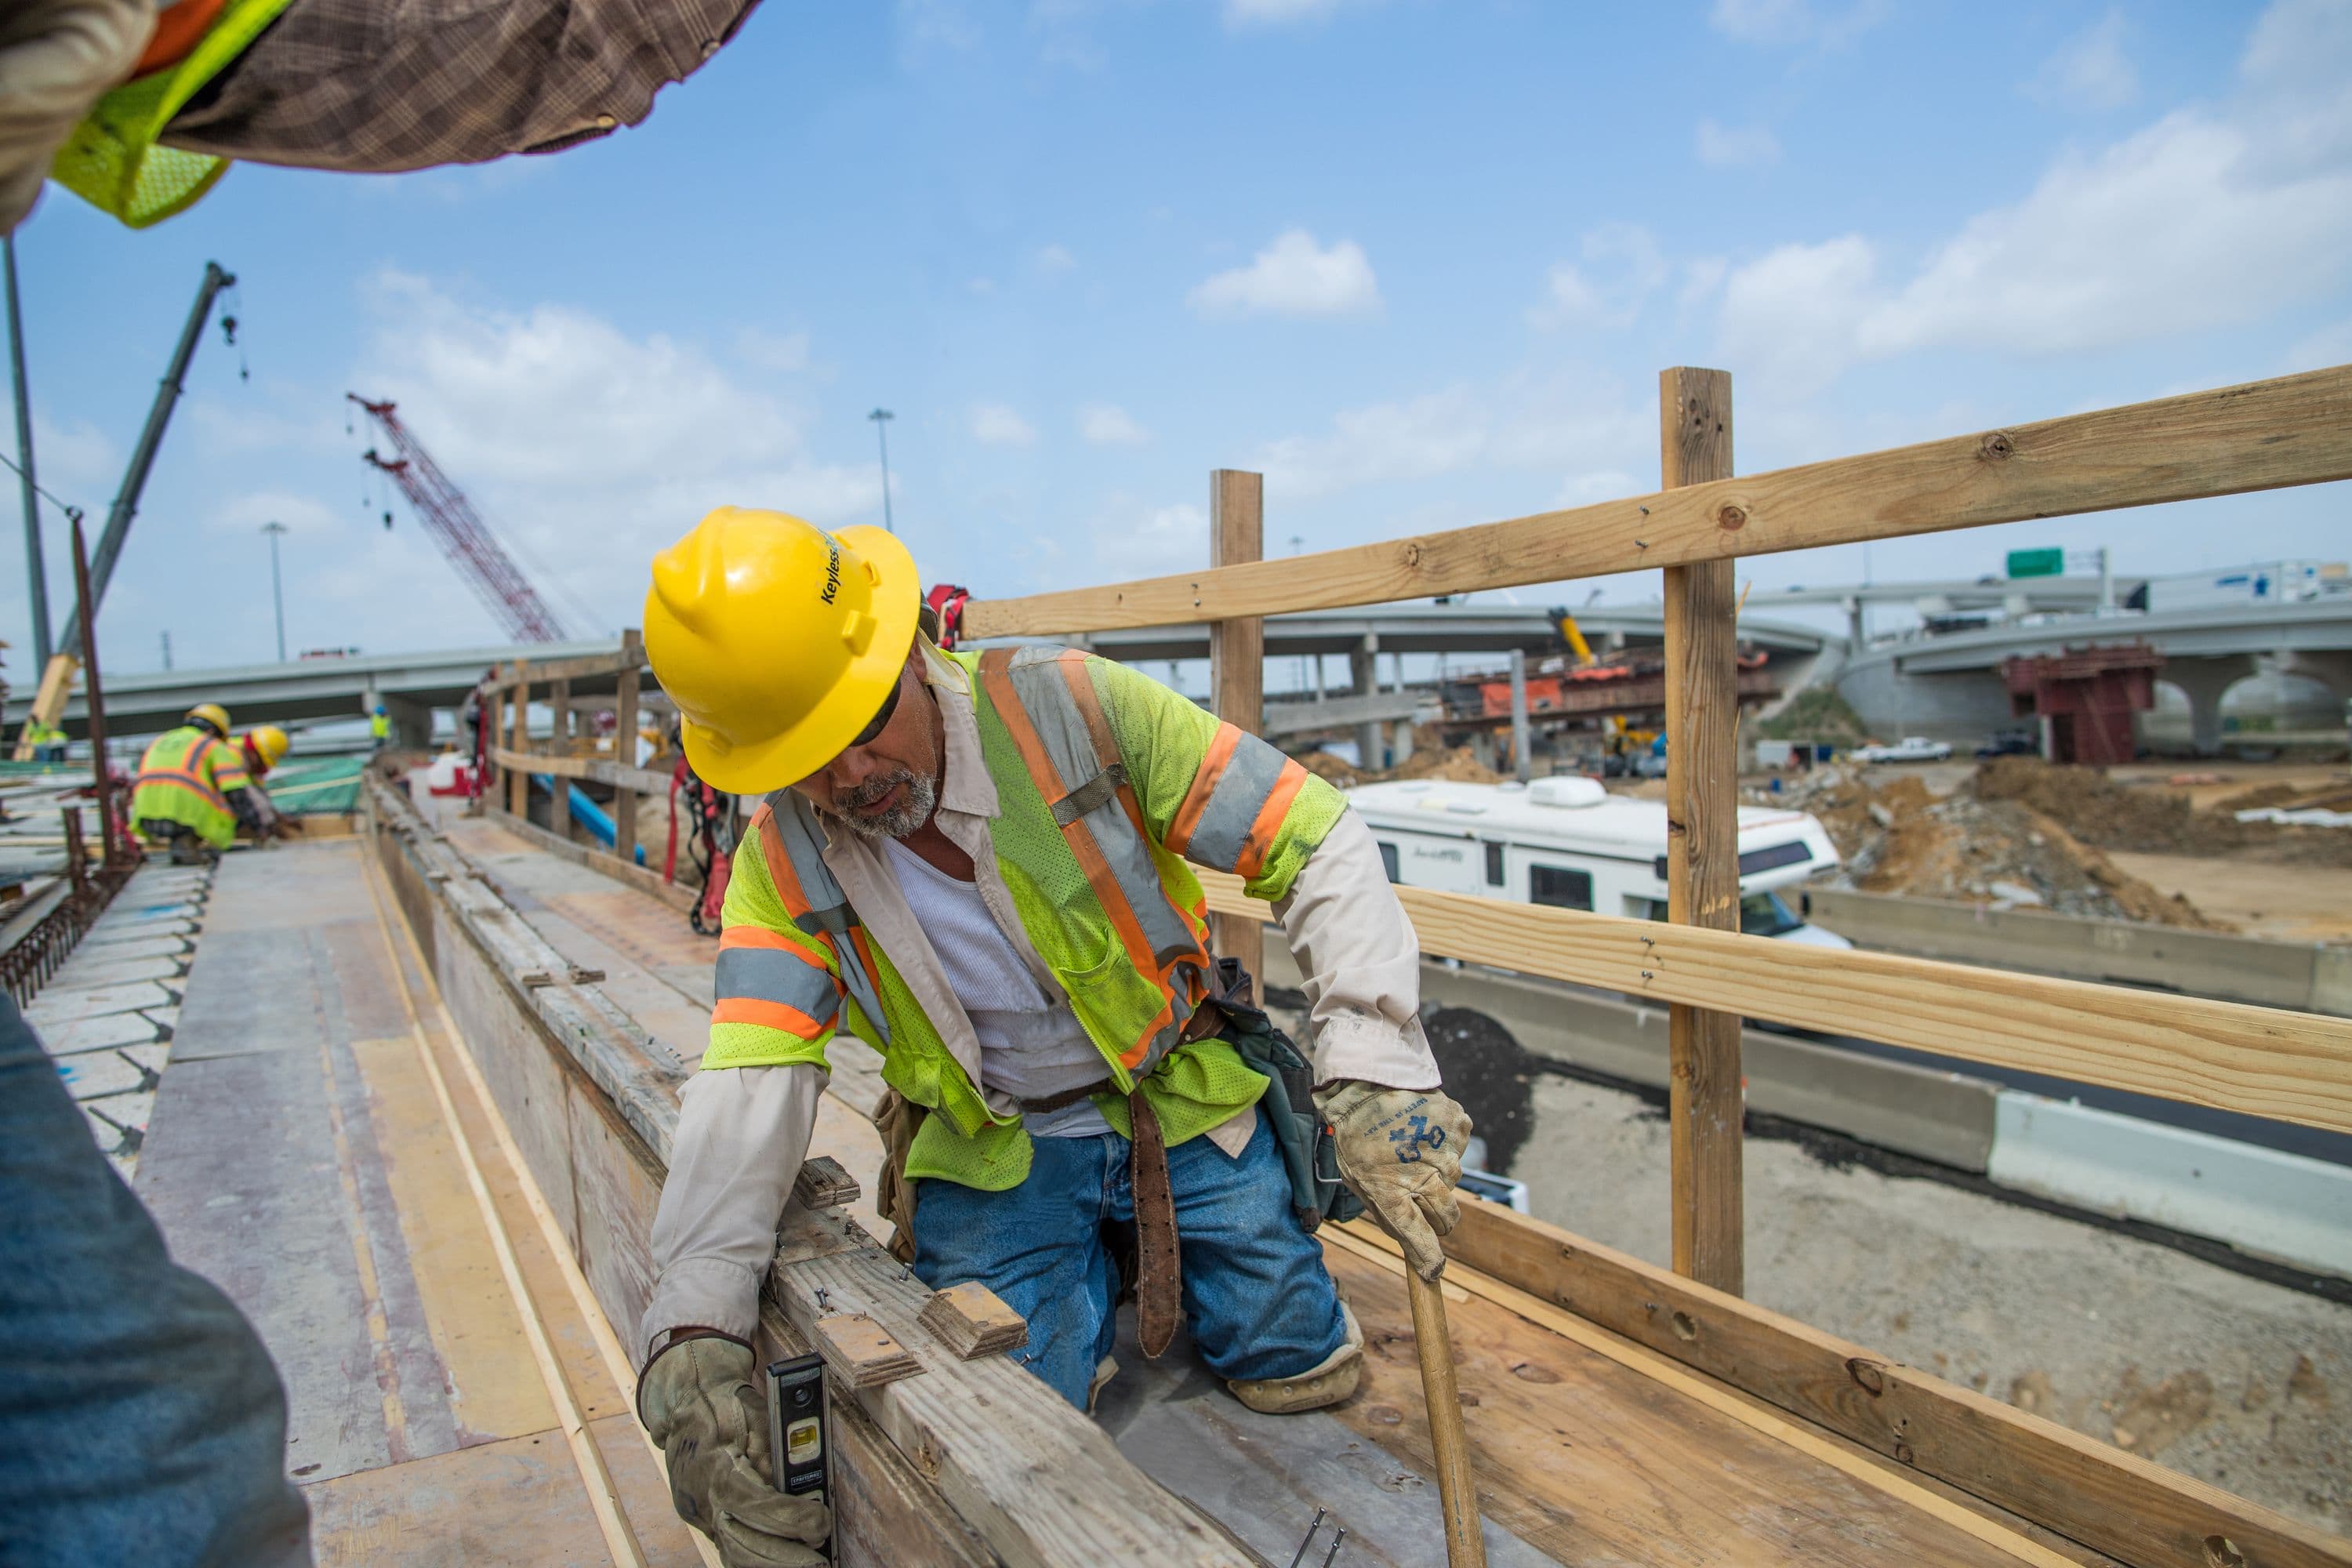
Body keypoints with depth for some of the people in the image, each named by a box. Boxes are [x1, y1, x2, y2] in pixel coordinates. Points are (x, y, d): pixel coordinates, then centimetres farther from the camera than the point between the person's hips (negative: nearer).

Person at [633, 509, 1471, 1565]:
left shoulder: (1071, 710, -23)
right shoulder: (783, 860, -13)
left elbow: (1319, 846, -23)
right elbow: (747, 1086, -22)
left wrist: (1374, 1065, -34)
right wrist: (691, 1333, -37)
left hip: (1182, 1101, -1)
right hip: (991, 1154, 2)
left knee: (1303, 1370, 3)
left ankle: (1138, 1255, 32)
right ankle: (1092, 1274, 24)